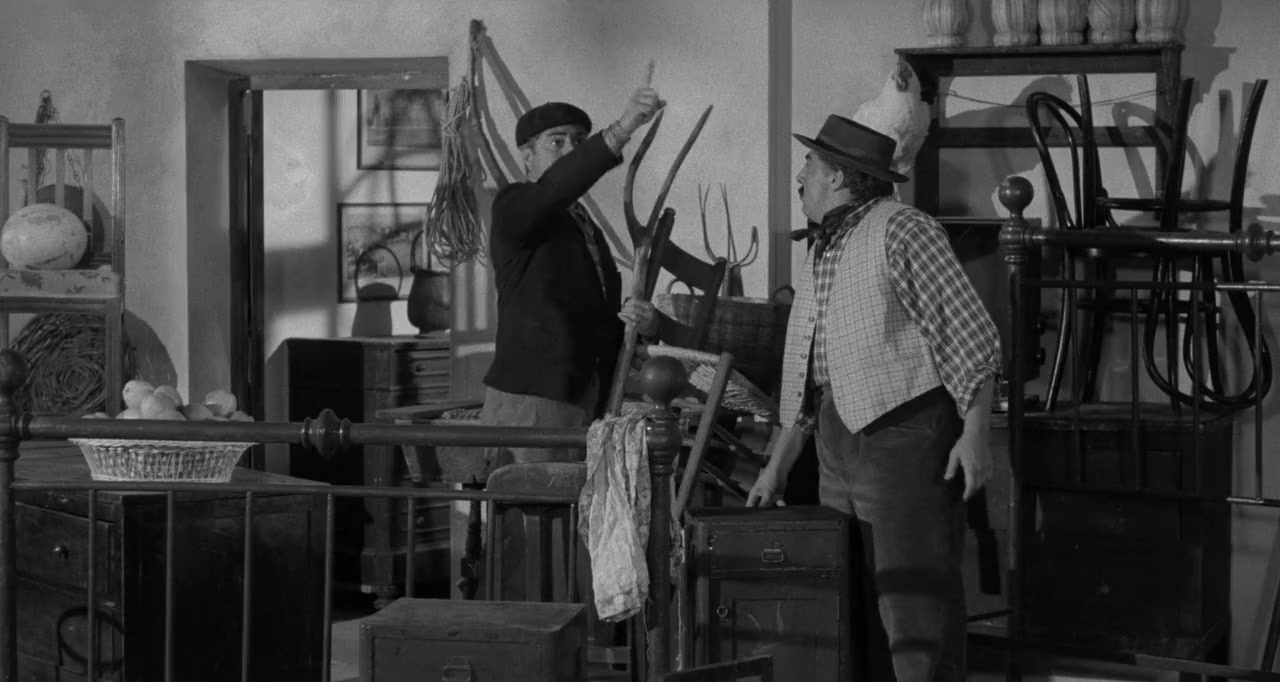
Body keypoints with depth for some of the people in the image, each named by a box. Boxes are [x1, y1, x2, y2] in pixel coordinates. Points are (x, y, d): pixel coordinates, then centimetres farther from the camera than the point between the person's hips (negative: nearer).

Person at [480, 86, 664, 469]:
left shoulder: (589, 231, 24)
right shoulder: (513, 208, -1)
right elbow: (553, 189, -25)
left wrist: (644, 323, 4)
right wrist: (620, 131, -37)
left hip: (591, 407, 8)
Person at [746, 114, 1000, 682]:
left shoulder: (900, 231, -8)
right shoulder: (818, 261, 18)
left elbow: (970, 335, -12)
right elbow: (803, 381, 24)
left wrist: (974, 433, -18)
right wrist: (776, 469, 22)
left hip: (907, 432, -9)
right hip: (839, 438, 9)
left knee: (914, 595, -9)